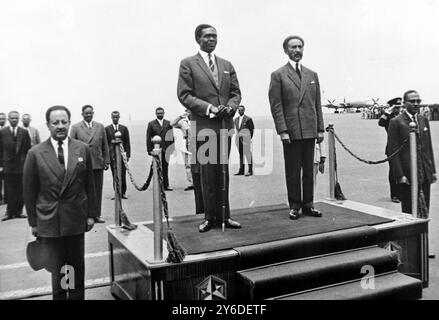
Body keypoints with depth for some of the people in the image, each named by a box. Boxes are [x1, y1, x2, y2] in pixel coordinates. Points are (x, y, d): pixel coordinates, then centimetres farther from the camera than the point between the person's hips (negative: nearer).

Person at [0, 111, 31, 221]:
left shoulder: (24, 132, 5)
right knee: (9, 191, 2)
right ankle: (9, 212, 10)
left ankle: (18, 211, 14)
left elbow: (28, 149, 5)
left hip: (21, 166, 1)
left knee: (20, 191, 4)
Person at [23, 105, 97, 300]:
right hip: (49, 222, -1)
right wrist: (33, 222, 1)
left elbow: (89, 185, 5)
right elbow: (29, 191, 0)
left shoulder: (82, 149, 1)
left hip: (76, 220, 2)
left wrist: (91, 214, 4)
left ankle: (77, 296, 29)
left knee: (77, 268, 12)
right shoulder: (35, 154, -4)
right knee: (56, 270, 7)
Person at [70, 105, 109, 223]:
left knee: (97, 190, 6)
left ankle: (96, 215, 15)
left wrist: (107, 161, 7)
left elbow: (105, 146, 12)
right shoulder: (76, 128, 3)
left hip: (98, 164, 3)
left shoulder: (100, 127, 11)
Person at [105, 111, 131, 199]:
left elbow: (127, 142, 7)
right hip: (112, 155, 0)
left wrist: (128, 155, -1)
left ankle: (123, 193, 9)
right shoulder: (107, 129, 7)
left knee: (123, 175, 1)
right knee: (115, 175, 0)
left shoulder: (124, 128, 9)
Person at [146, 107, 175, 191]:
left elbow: (172, 136, 9)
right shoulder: (151, 124, 6)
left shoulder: (168, 123, 10)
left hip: (166, 149, 1)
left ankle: (166, 185, 9)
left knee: (165, 168, 5)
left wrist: (172, 148, 2)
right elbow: (148, 138, 4)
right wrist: (149, 150, -3)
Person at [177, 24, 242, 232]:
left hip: (225, 125, 4)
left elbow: (236, 92, 16)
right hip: (203, 127, -4)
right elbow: (184, 95, -5)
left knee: (223, 173, 8)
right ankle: (210, 217, 11)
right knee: (207, 173, 1)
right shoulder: (188, 64, 3)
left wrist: (230, 106, -6)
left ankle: (223, 215, 16)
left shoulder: (226, 65, 17)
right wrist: (209, 108, -15)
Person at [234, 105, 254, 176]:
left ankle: (250, 170, -5)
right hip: (238, 140, 6)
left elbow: (252, 129, 0)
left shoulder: (248, 119, -3)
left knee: (248, 154, -6)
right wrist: (238, 137, 14)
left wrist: (249, 138, 1)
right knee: (241, 155, 8)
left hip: (246, 140, -6)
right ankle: (241, 170, 11)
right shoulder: (236, 119, 13)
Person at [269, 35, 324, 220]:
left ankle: (308, 204, 18)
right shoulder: (278, 75, 1)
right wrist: (282, 131, -12)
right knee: (293, 171, 2)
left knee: (309, 170, 8)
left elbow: (317, 104, 14)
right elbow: (276, 106, -5)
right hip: (291, 131, -4)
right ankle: (295, 205, 12)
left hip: (309, 130, 4)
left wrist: (320, 128, 7)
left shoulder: (312, 75, 15)